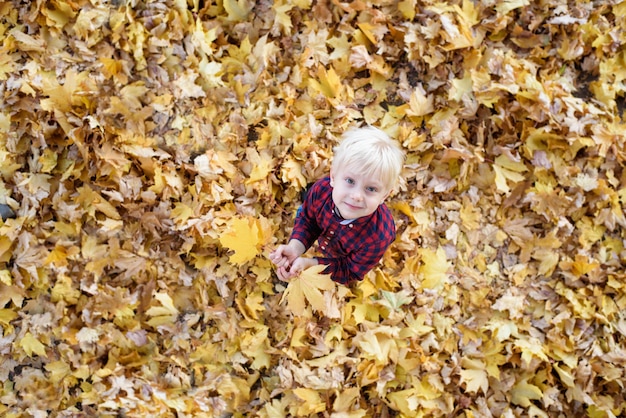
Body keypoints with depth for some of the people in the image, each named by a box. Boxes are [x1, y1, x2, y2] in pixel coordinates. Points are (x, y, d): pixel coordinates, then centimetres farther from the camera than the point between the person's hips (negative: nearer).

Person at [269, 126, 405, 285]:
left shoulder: (377, 239, -48)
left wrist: (309, 264, -41)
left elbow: (350, 272, -30)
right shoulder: (321, 189, -39)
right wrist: (295, 248, -35)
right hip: (324, 238, 2)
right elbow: (307, 220, -16)